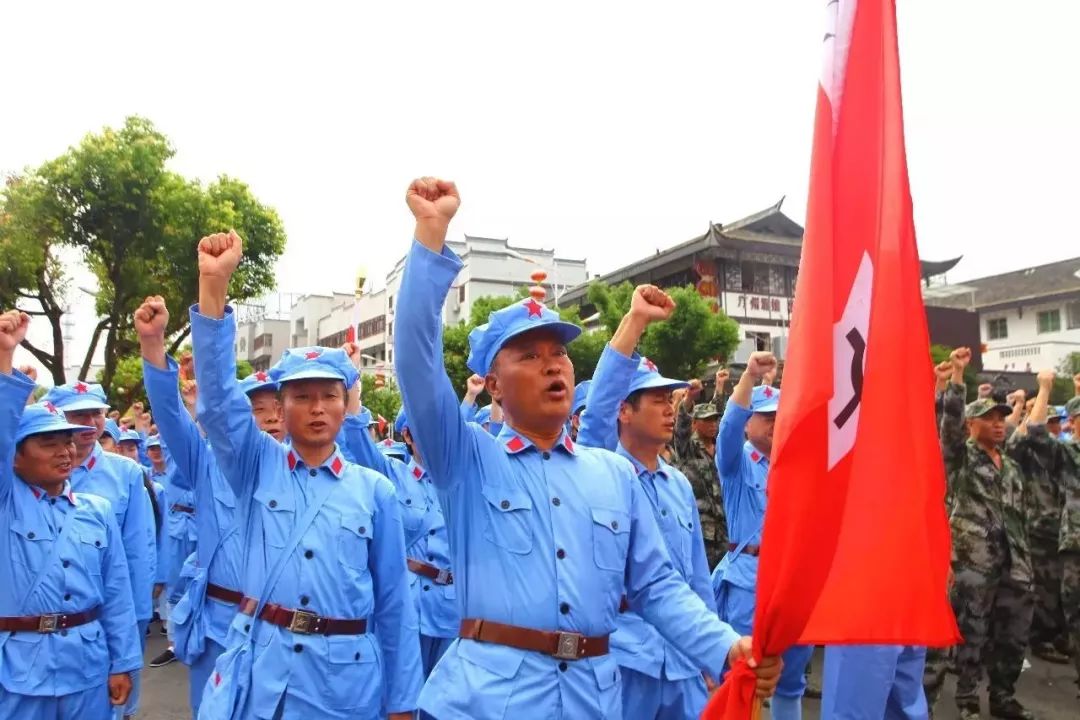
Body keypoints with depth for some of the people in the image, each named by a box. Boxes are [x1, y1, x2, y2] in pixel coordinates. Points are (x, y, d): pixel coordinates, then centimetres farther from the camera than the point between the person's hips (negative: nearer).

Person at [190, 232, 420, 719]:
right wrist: (213, 285, -24)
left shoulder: (374, 490, 0)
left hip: (344, 677, 0)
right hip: (256, 667, 1)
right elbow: (217, 396, -13)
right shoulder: (256, 467, 2)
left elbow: (394, 600, 3)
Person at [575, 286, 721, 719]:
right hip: (621, 656, -5)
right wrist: (635, 320, -32)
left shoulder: (680, 484, 10)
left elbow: (698, 576, 14)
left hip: (683, 659, 6)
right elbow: (595, 413, -27)